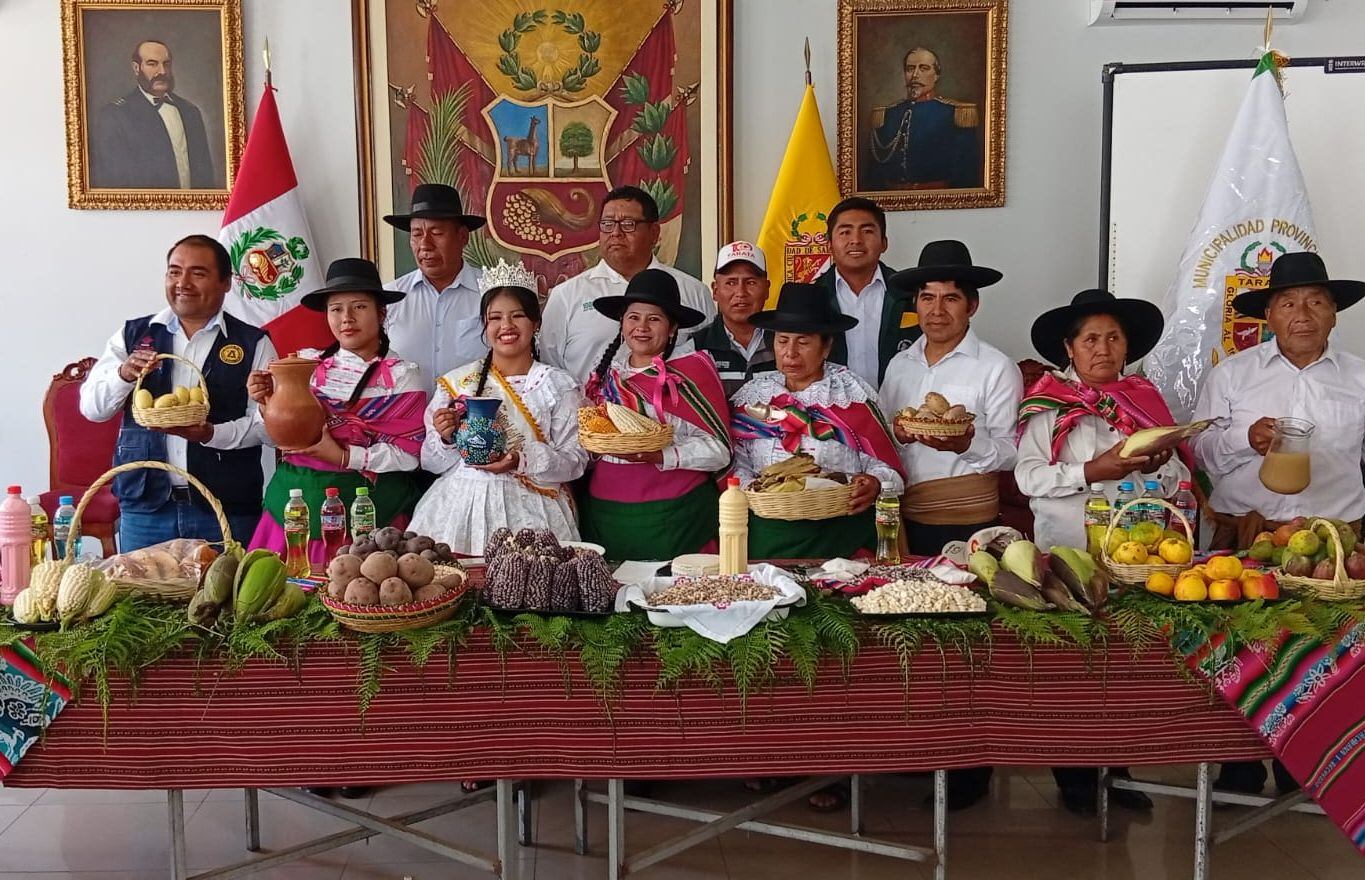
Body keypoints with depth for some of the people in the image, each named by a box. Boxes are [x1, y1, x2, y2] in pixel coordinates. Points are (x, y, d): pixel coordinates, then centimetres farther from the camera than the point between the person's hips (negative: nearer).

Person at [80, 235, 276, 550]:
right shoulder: (132, 335, 10)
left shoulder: (253, 344, 3)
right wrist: (124, 374, -12)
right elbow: (91, 407, 7)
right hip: (144, 508, 2)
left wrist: (211, 434, -20)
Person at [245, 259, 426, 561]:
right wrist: (267, 403, -3)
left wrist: (343, 457, -16)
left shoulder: (402, 376, -2)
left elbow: (408, 455, -8)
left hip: (366, 505, -3)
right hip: (297, 499, 3)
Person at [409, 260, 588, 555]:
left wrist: (522, 461, -16)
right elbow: (431, 463, 12)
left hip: (529, 511, -1)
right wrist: (445, 439, -9)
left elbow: (575, 461, -1)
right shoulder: (456, 383, 9)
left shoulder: (557, 386, 4)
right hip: (461, 506, 1)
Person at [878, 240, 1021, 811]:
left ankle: (970, 766, 10)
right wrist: (897, 435, -6)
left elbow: (1010, 450, -5)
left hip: (968, 519, -4)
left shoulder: (995, 368, 0)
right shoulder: (899, 366, 14)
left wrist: (968, 442, -22)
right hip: (906, 516, 5)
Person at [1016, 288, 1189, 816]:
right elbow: (1028, 476, -9)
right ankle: (1074, 776, 16)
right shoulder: (1049, 403, 1)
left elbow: (1177, 477, 10)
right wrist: (1092, 471, -17)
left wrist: (1158, 464, -11)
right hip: (1067, 549, -3)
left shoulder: (1145, 399, 12)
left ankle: (1116, 769, 20)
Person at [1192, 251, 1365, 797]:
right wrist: (1245, 438, -14)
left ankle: (1300, 774, 21)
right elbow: (1200, 452, 4)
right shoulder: (1232, 374, 6)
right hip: (1243, 540, -1)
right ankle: (1239, 771, 18)